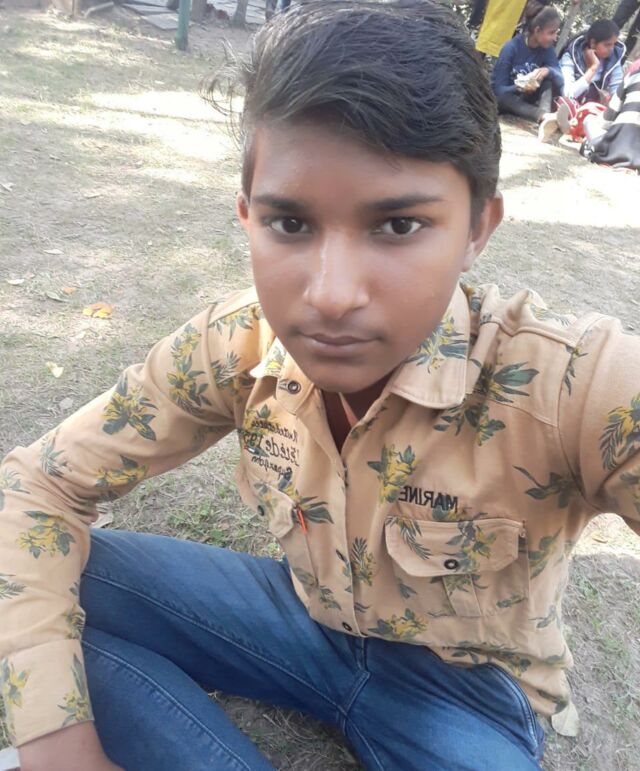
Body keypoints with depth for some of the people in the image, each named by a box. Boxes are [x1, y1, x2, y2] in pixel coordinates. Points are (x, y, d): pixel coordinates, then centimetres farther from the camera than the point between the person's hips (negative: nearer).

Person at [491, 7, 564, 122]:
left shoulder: (547, 49, -5)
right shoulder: (511, 47, -17)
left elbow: (560, 81, -15)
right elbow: (498, 89, -21)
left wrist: (548, 71, -36)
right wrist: (519, 88, -40)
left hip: (526, 98, 4)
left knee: (549, 77, -19)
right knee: (502, 97, -38)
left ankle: (545, 112, -45)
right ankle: (544, 117, -53)